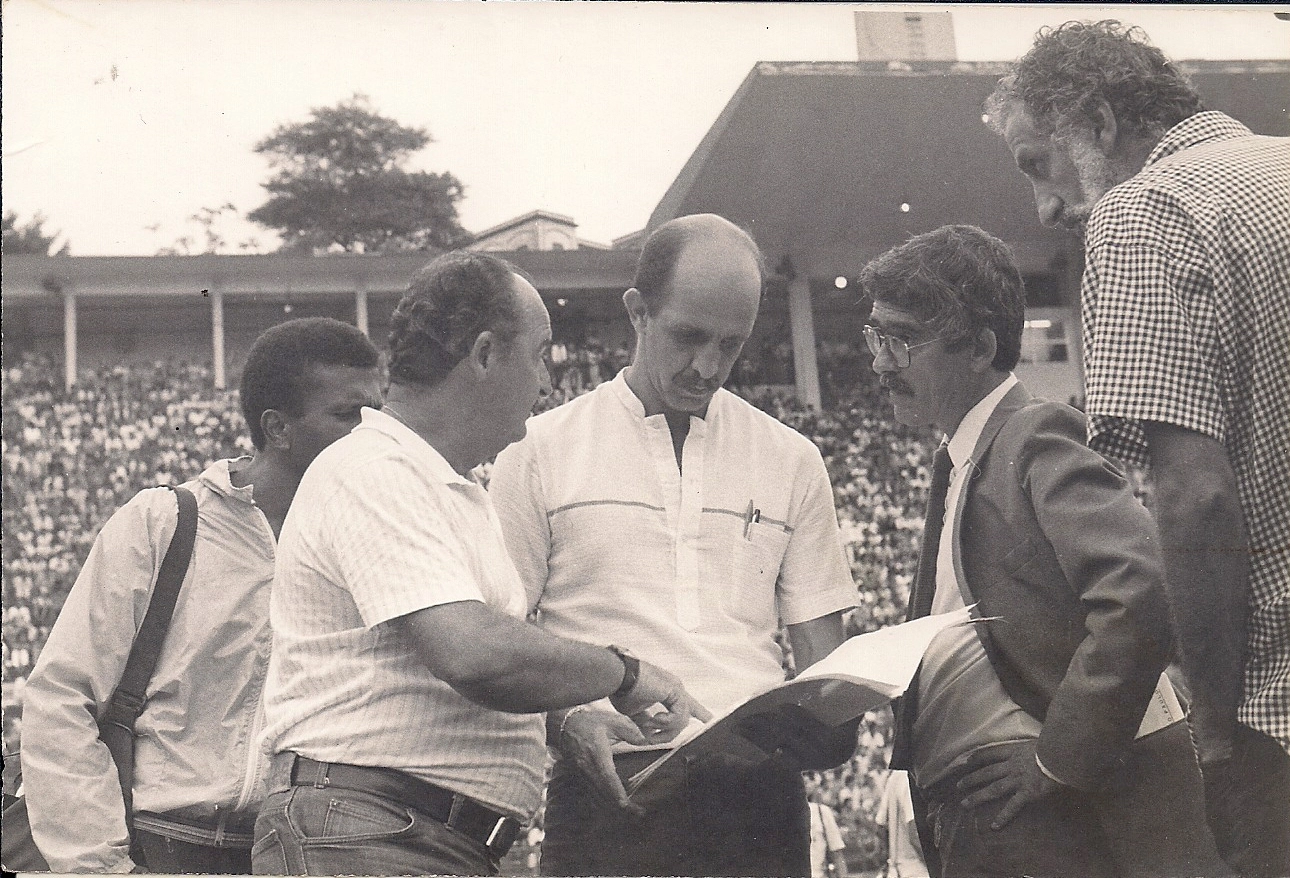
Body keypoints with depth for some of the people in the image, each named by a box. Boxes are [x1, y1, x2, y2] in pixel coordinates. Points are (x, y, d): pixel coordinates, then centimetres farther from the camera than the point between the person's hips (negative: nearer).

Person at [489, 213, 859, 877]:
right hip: (609, 789, -2)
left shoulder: (791, 461, 14)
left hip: (757, 795, 2)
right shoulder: (540, 453, 5)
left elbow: (819, 648, 14)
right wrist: (567, 721, -14)